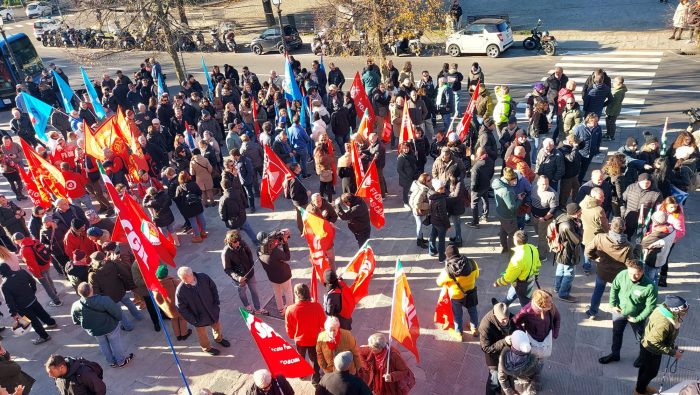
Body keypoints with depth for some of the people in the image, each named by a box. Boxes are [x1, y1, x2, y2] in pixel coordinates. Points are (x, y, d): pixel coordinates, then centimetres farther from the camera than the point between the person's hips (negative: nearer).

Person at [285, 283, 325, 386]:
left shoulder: (290, 309, -28)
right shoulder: (317, 306, -29)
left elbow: (289, 328, -12)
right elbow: (323, 324, -14)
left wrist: (293, 336, 10)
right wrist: (320, 333, 9)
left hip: (300, 340, 1)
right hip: (314, 339, -1)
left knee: (300, 358, 31)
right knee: (315, 359, 25)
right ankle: (315, 379, 40)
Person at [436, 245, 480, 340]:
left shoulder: (447, 271, -32)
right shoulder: (472, 263, -23)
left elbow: (439, 282, -13)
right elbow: (476, 275, -3)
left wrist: (442, 272, 3)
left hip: (456, 295, -2)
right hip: (471, 291, 3)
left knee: (457, 314, 23)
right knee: (472, 310, 29)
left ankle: (458, 333, 43)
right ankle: (474, 329, 49)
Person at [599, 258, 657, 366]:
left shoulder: (649, 287, -33)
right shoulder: (622, 275, -24)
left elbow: (650, 307, -19)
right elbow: (614, 287, -4)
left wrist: (637, 319, -16)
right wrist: (613, 304, -4)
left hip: (636, 315, -3)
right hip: (619, 311, 3)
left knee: (641, 337, 21)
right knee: (616, 333, 23)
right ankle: (614, 354, 46)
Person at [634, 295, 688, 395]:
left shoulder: (663, 309, -15)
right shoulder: (663, 324, -41)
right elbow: (653, 344, -35)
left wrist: (672, 344, 7)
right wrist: (672, 352, -26)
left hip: (649, 345, 8)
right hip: (651, 350, -8)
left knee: (646, 368, 29)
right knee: (651, 371, 17)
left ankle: (642, 386, 53)